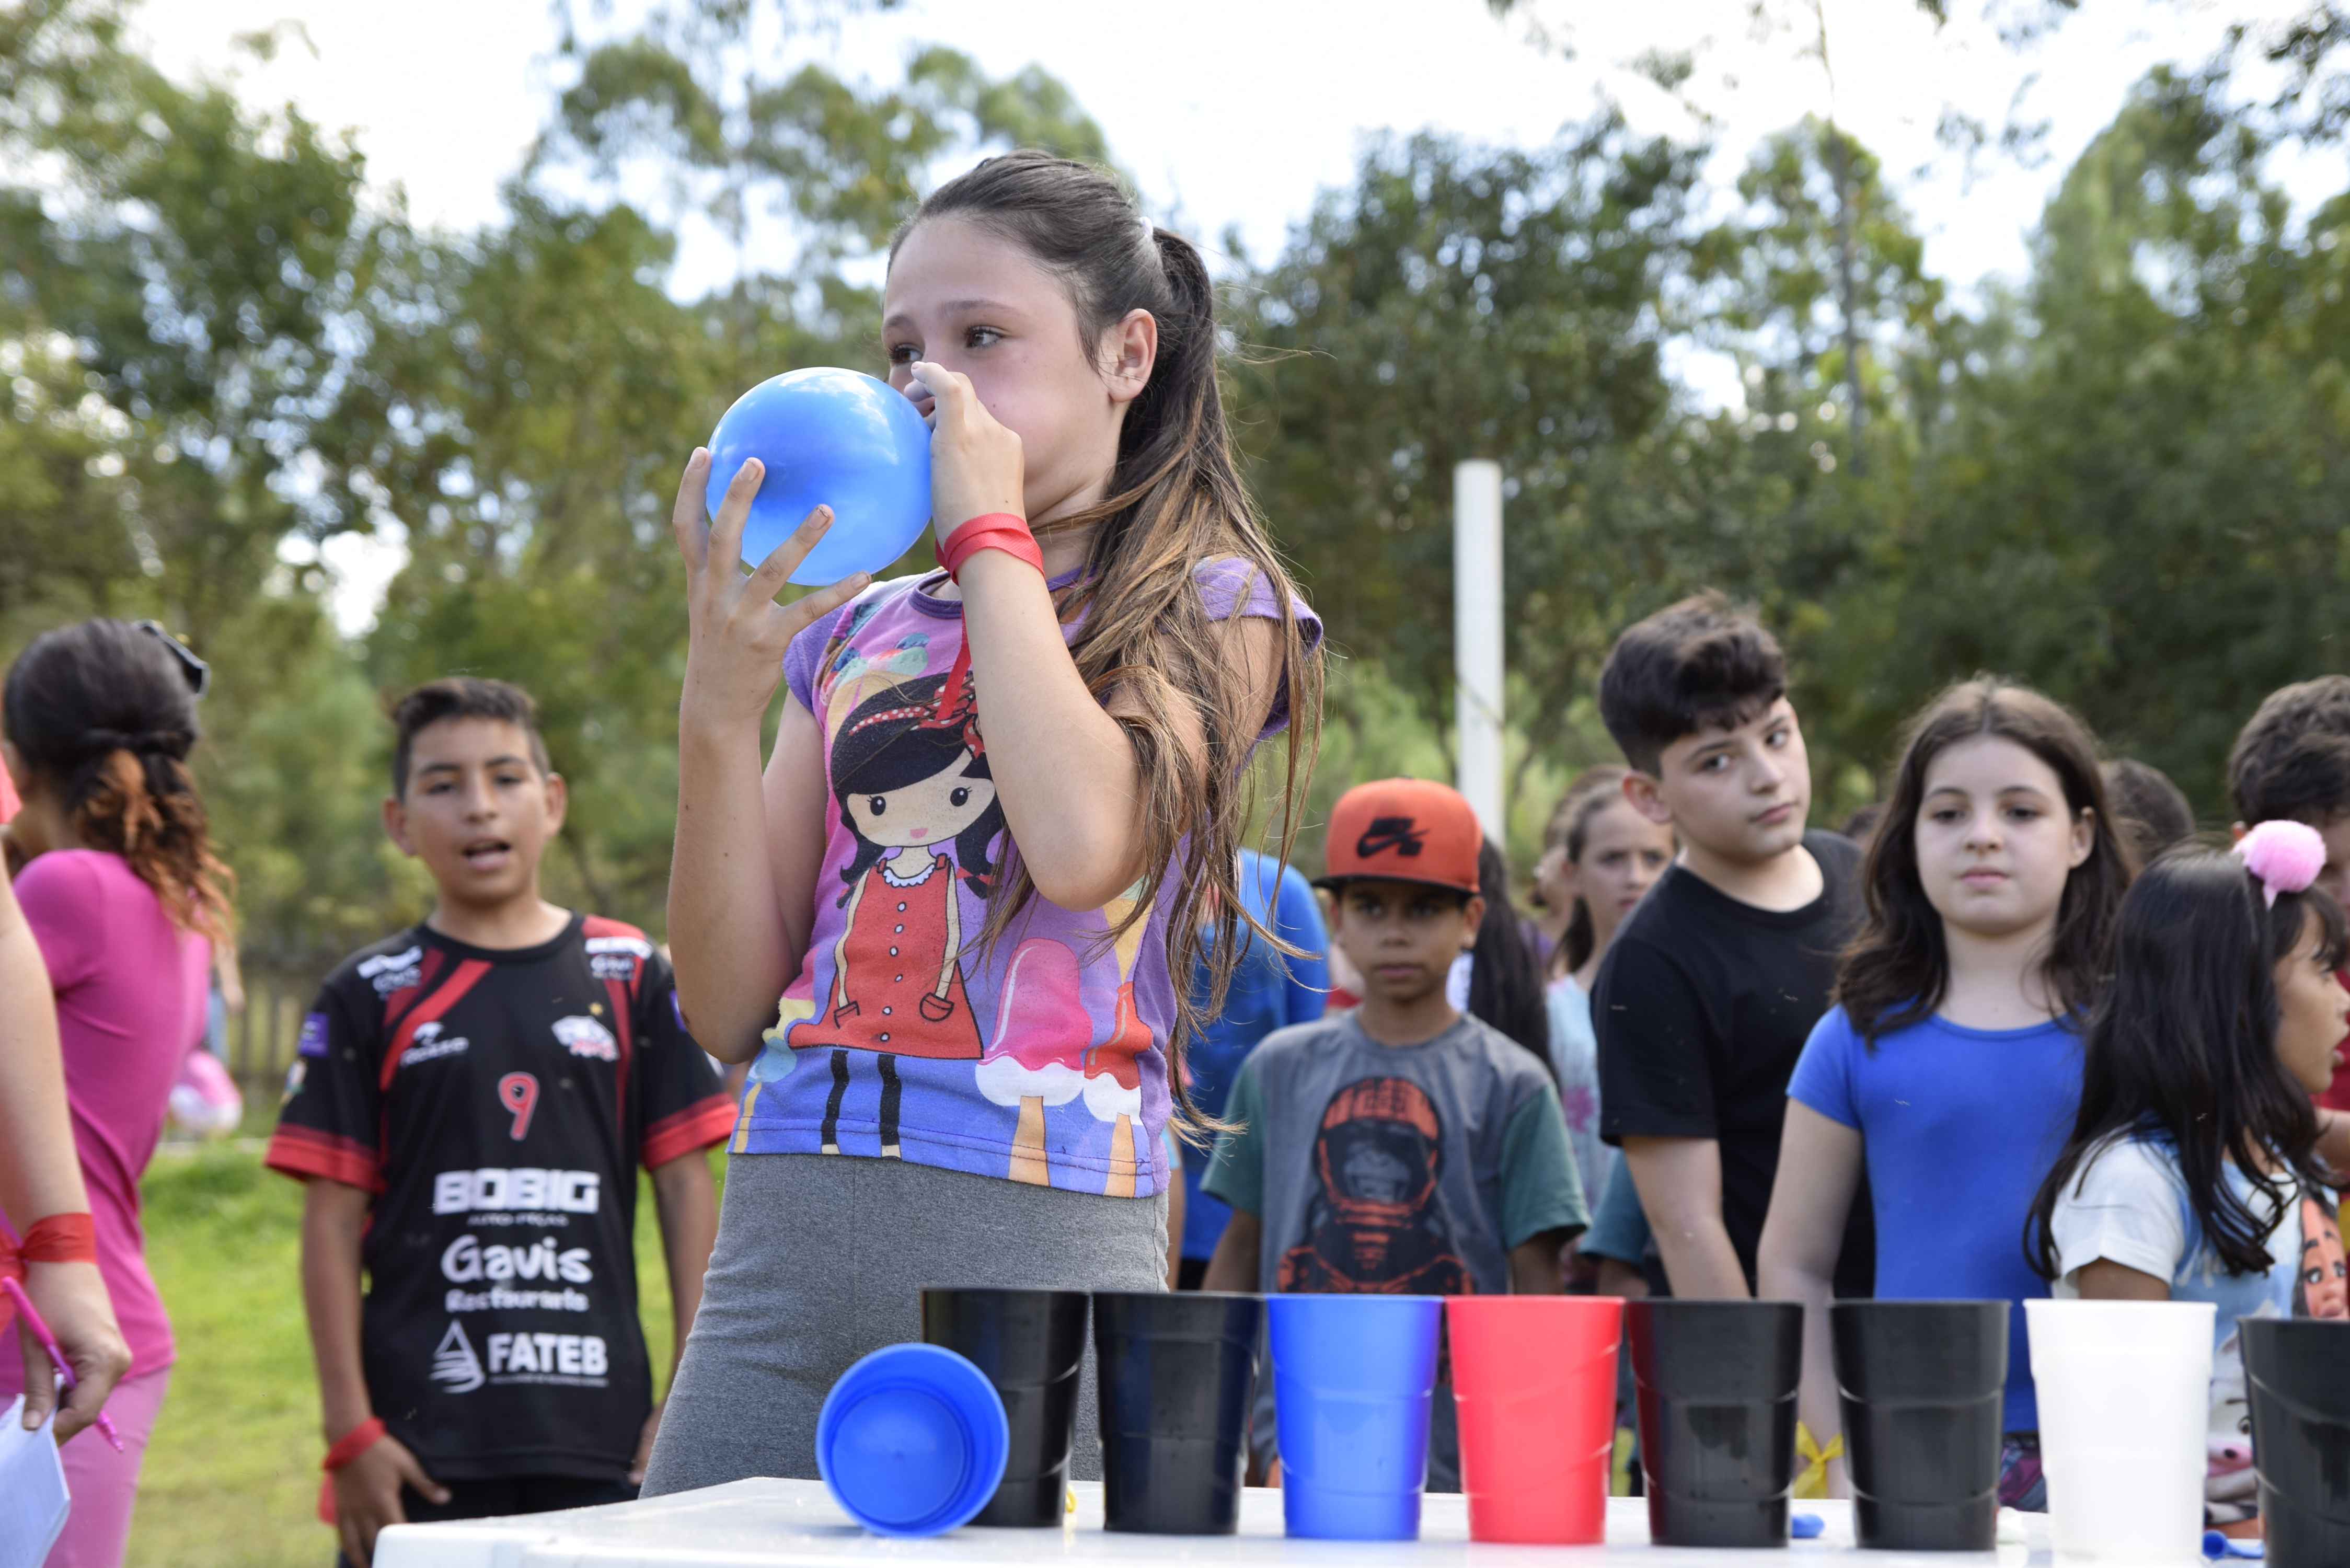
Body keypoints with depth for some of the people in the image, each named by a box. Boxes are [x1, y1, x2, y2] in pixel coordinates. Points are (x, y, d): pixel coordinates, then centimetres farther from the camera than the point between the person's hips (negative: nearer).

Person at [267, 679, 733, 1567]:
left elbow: (686, 1189, 8)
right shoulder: (370, 996, 5)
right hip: (421, 1442, -1)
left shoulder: (633, 977, 8)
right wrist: (349, 1429, -3)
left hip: (601, 1433, 1)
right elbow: (333, 1220, 3)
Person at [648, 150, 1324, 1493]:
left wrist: (992, 534, -4)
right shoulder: (854, 632, 17)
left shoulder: (1214, 610, 6)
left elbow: (1082, 841, -17)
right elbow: (734, 1010, 11)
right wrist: (720, 702, -2)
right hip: (784, 1227, 4)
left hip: (1041, 1237, -4)